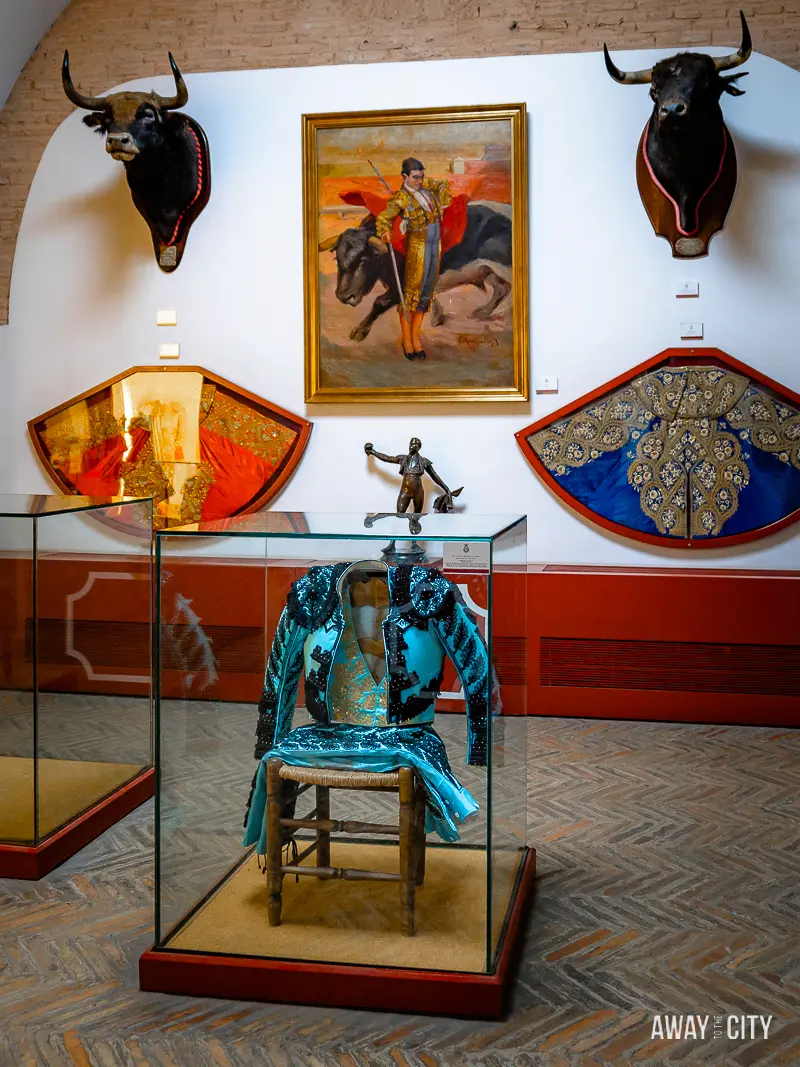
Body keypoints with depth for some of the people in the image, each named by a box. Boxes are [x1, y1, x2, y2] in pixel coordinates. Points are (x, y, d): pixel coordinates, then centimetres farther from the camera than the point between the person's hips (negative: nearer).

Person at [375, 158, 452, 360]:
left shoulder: (424, 184, 8)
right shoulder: (401, 197, -9)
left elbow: (444, 183, 26)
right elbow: (383, 217, -15)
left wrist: (442, 204, 16)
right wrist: (384, 232, -35)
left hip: (435, 244, 7)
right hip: (417, 246, -7)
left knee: (426, 292, 8)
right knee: (412, 291, -4)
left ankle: (416, 337, 15)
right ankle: (406, 340, 2)